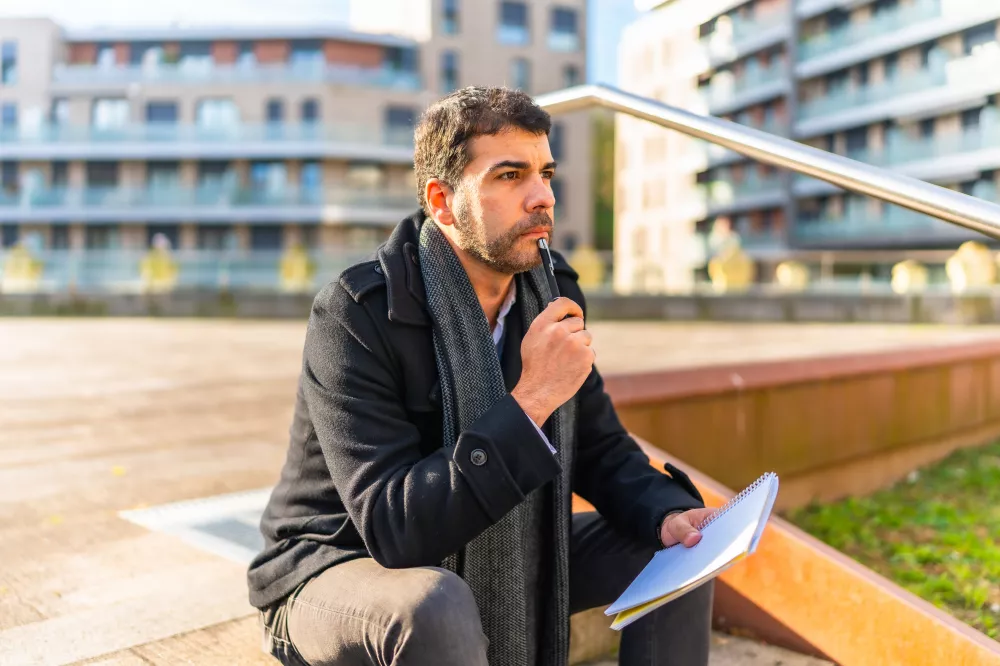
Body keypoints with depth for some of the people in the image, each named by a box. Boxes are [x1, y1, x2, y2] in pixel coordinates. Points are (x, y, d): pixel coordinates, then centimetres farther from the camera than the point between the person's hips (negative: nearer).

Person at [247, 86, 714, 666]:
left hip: (494, 559, 6)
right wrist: (530, 400, -35)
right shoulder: (355, 315, -25)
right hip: (341, 568, -5)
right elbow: (393, 527, -31)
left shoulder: (552, 296, -5)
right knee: (437, 608, -38)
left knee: (677, 555, -4)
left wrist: (668, 514, -19)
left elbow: (602, 450, 2)